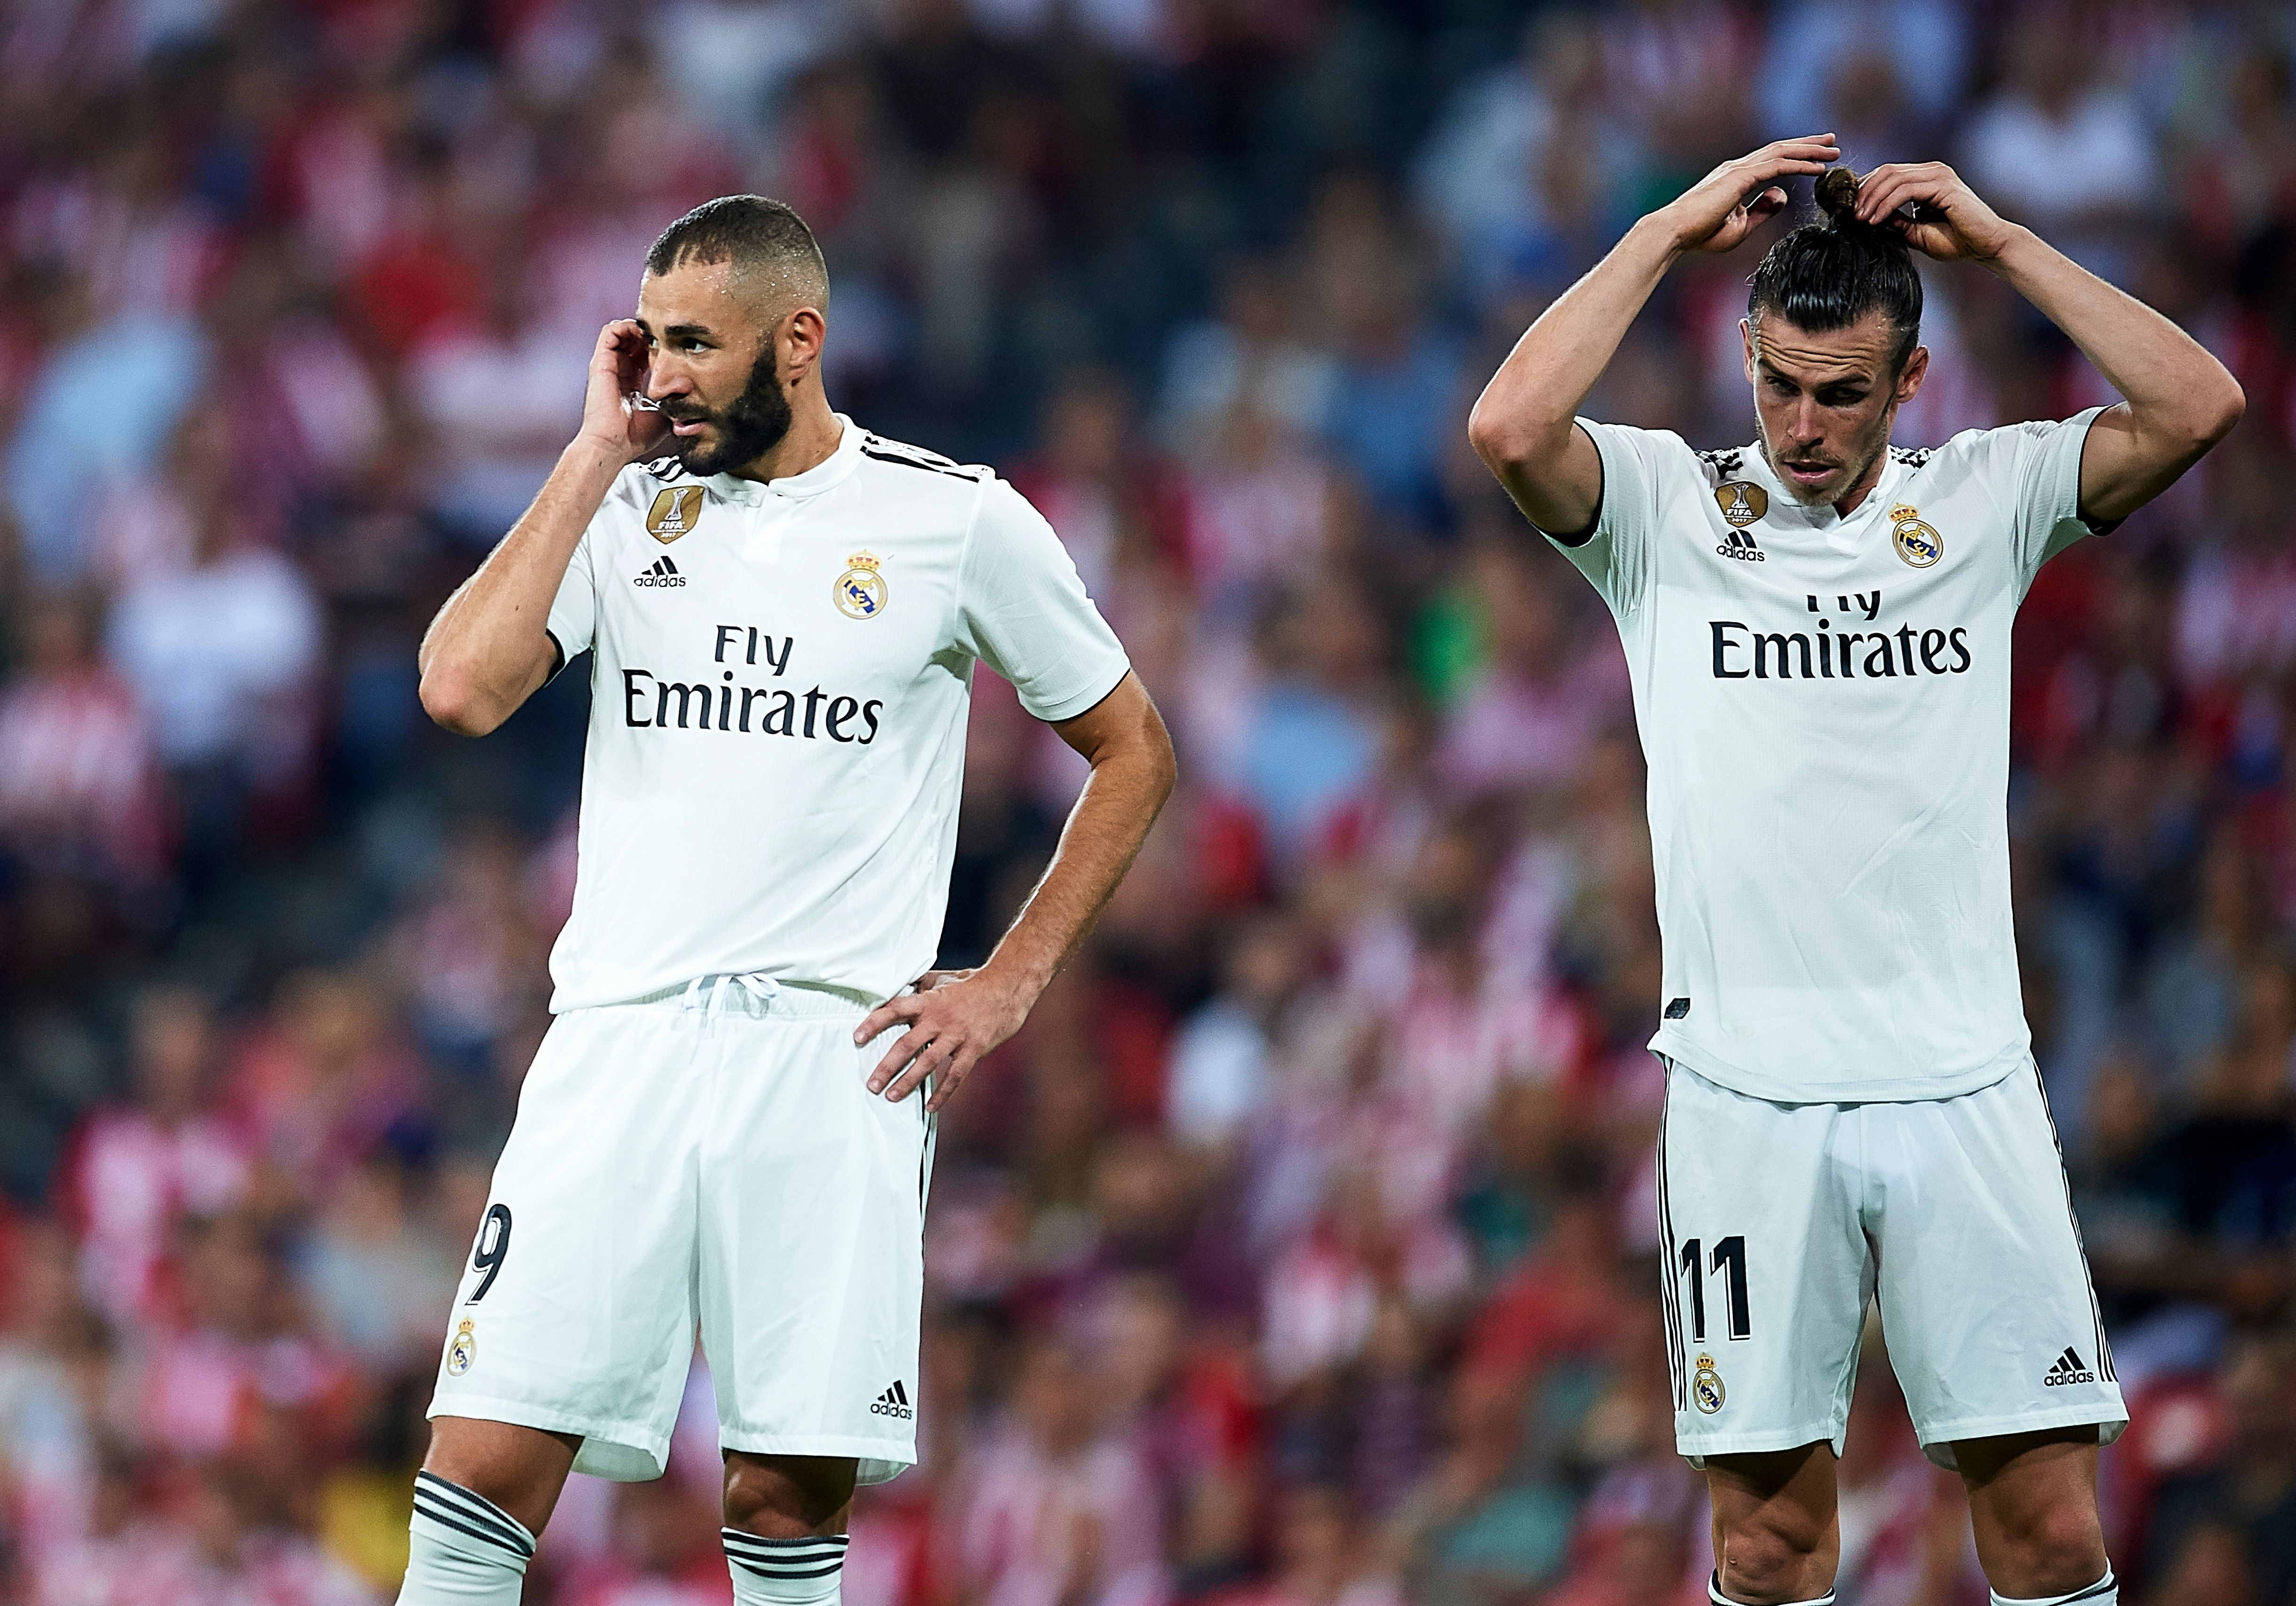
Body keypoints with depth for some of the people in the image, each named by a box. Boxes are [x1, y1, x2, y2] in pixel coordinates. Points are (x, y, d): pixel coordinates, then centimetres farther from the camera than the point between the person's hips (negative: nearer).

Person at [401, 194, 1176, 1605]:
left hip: (835, 1061, -2)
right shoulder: (625, 505, 9)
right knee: (488, 1458, -8)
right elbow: (463, 690, -7)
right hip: (620, 1048, 2)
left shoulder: (954, 520, 3)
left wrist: (1011, 983, 4)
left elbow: (1135, 752, 13)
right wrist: (597, 456, -2)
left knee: (790, 1490, -4)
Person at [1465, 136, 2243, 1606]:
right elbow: (1512, 431, -13)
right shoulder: (1668, 508, 5)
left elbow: (2197, 409, -3)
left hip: (1962, 1083, 1)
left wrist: (1998, 241, -1)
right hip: (1749, 1087, -1)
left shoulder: (1985, 502, 9)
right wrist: (1674, 230, -7)